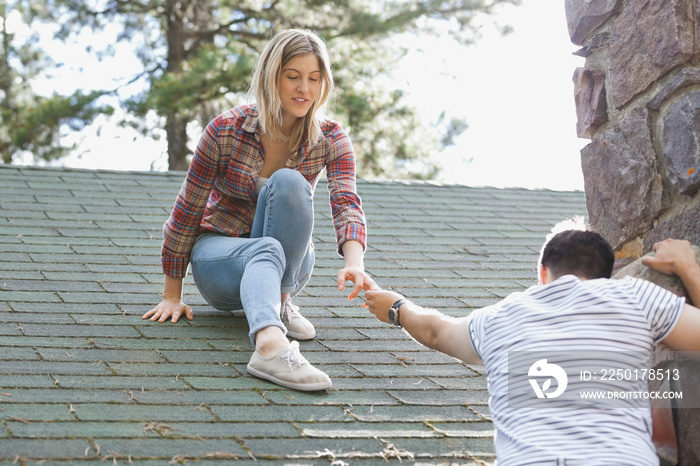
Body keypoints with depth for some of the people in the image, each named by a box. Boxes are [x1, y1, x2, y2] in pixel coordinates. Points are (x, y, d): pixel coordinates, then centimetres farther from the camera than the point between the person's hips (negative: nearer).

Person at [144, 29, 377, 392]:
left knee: (288, 182, -29)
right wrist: (171, 296, -4)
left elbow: (346, 205, -25)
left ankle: (279, 300, -19)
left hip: (290, 262, 2)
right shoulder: (226, 130, -15)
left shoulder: (331, 140, -9)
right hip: (218, 253, -2)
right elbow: (187, 209, -7)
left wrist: (354, 263, -47)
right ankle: (270, 345, -66)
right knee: (266, 250, -39)